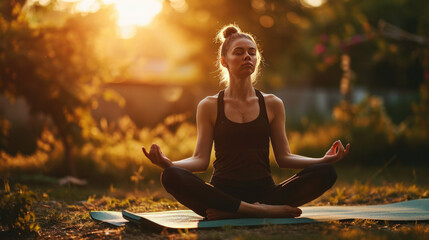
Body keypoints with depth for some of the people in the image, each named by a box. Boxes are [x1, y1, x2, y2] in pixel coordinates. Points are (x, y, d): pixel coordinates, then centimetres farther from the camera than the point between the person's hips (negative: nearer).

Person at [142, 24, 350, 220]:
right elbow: (201, 159, 2)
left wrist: (324, 160, -5)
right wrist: (168, 163, -17)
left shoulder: (272, 105, 12)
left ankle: (228, 212, -30)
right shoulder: (209, 106, 8)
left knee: (325, 173, -23)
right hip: (223, 193, -2)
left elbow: (283, 157, 10)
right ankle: (264, 211, -33)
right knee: (171, 177, -32)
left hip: (264, 191, 2)